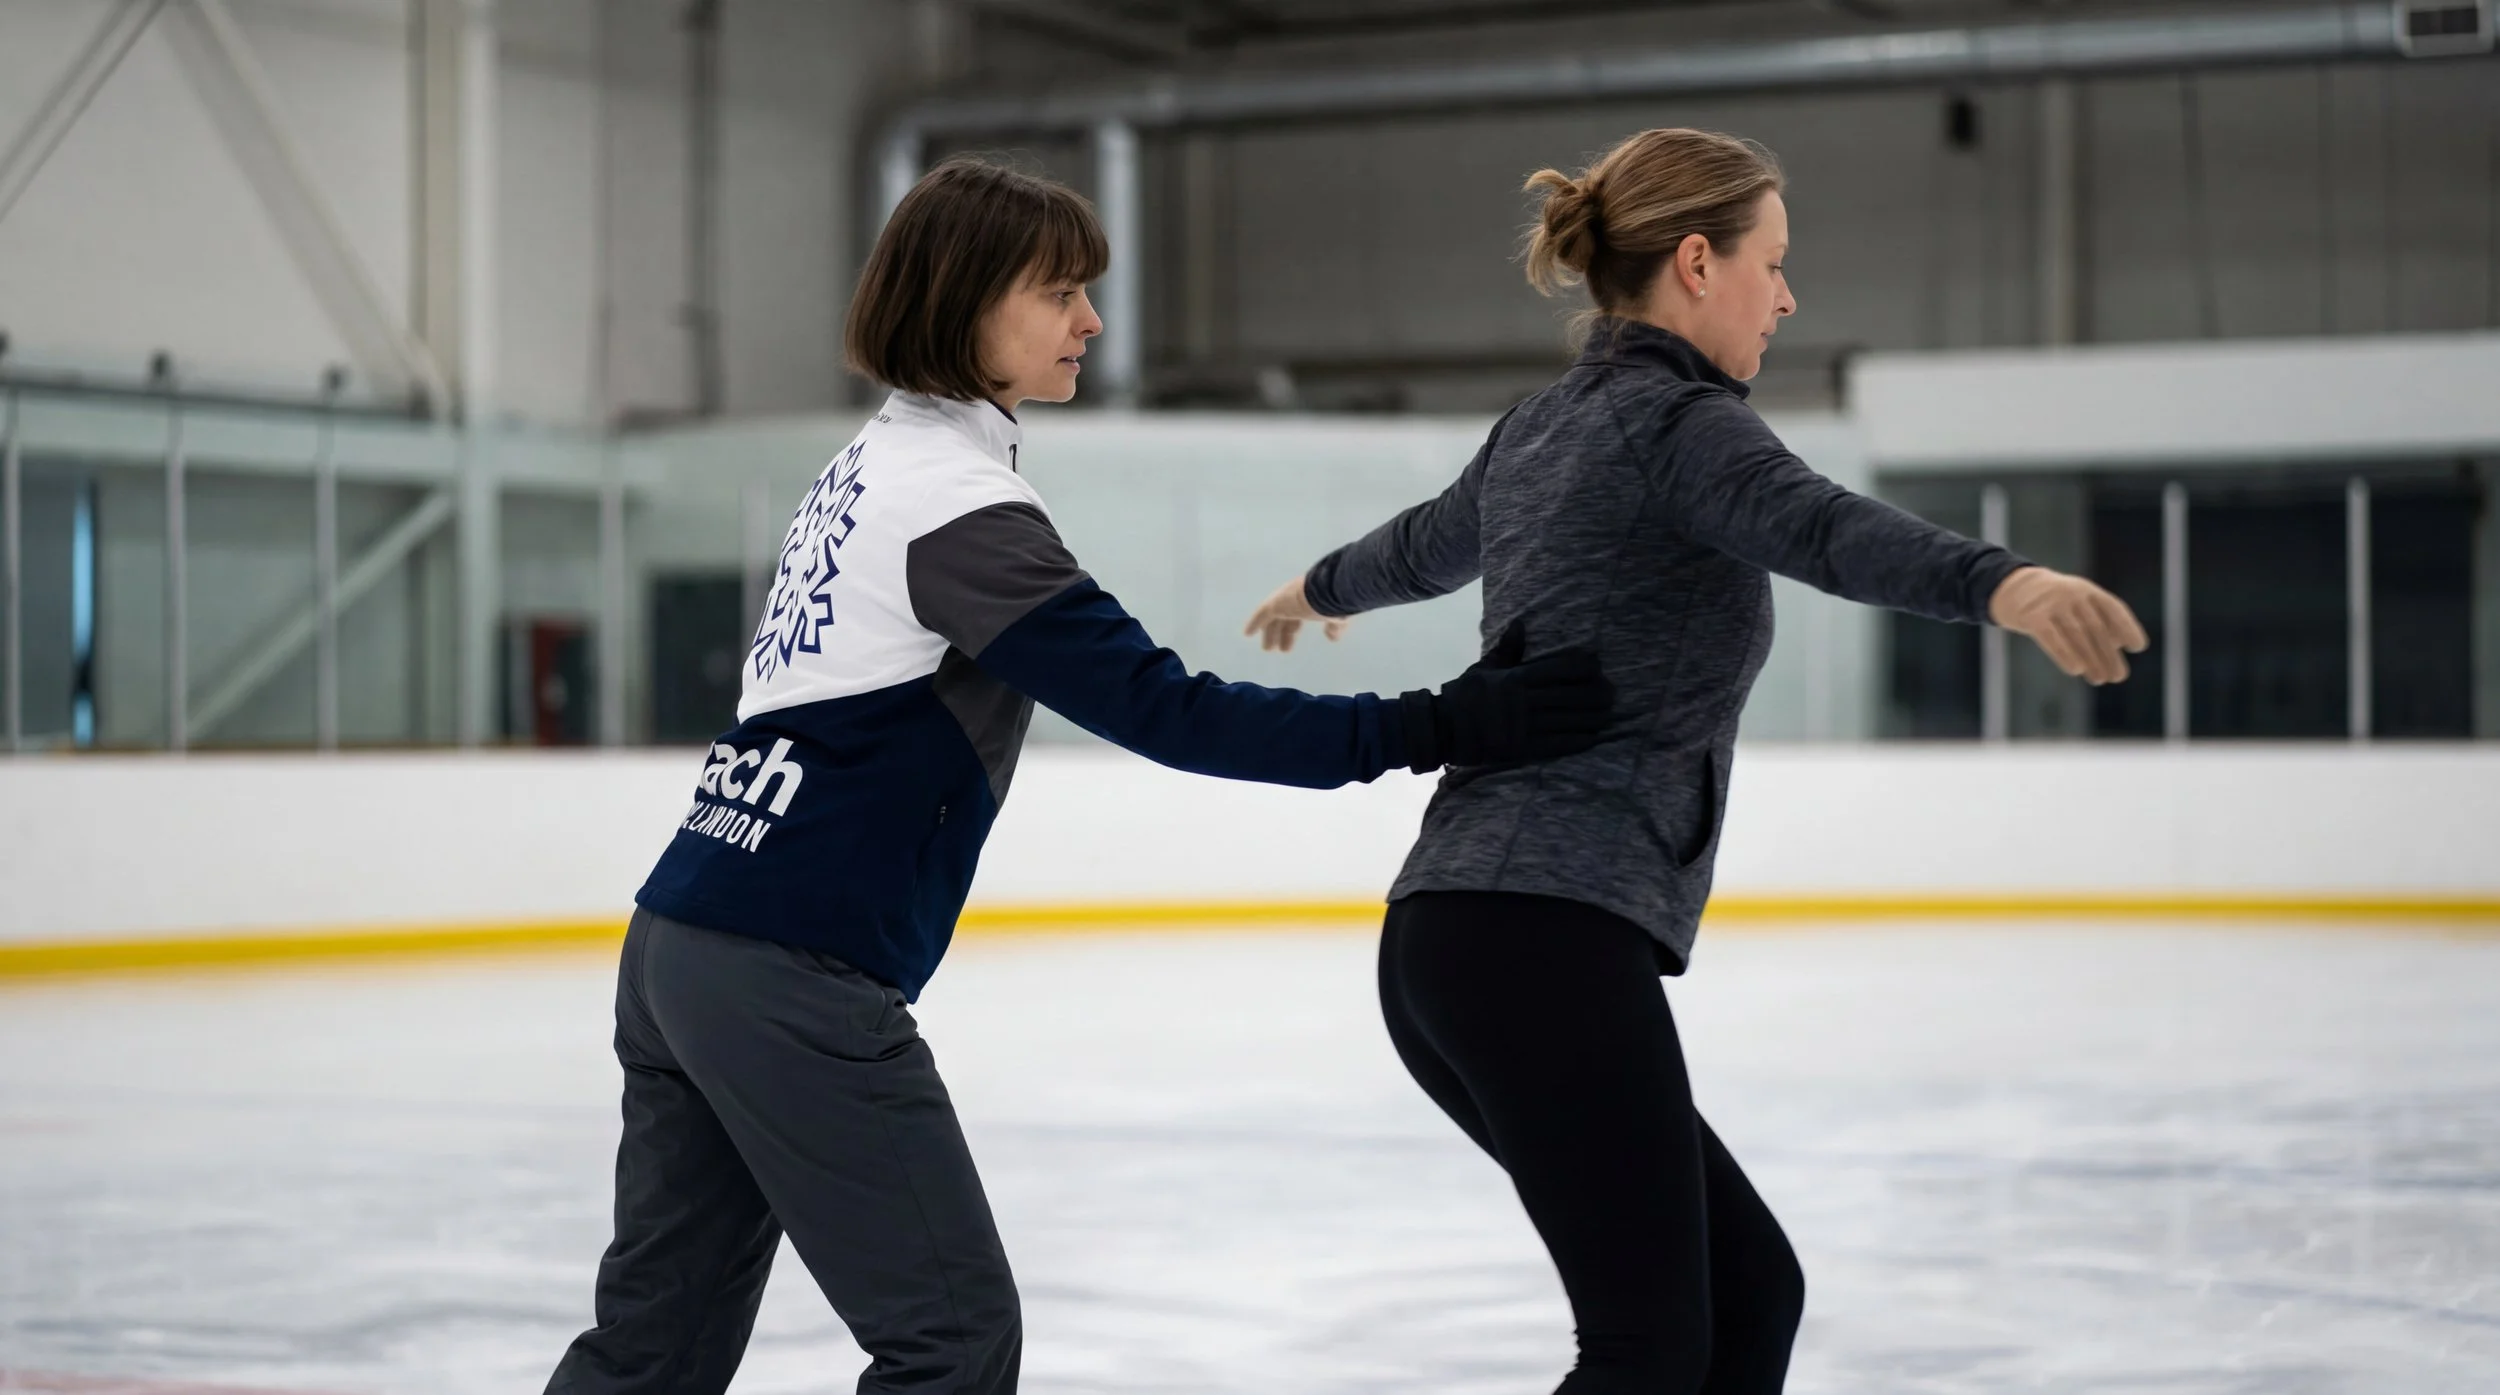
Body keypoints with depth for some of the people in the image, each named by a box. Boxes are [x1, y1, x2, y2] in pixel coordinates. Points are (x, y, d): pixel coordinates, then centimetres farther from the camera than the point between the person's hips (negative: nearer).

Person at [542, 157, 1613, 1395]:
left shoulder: (874, 464, 15)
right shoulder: (956, 500, -14)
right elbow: (1158, 710, -21)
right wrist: (1430, 727, -23)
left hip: (687, 946, 9)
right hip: (793, 979, -9)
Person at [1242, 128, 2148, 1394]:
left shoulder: (1539, 431, 20)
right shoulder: (1682, 422, -7)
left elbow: (1426, 541, 41)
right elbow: (1820, 528, -29)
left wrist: (1319, 590, 64)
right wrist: (2008, 584, -47)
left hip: (1449, 939, 10)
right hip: (1554, 935, -10)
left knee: (1748, 1291, 11)